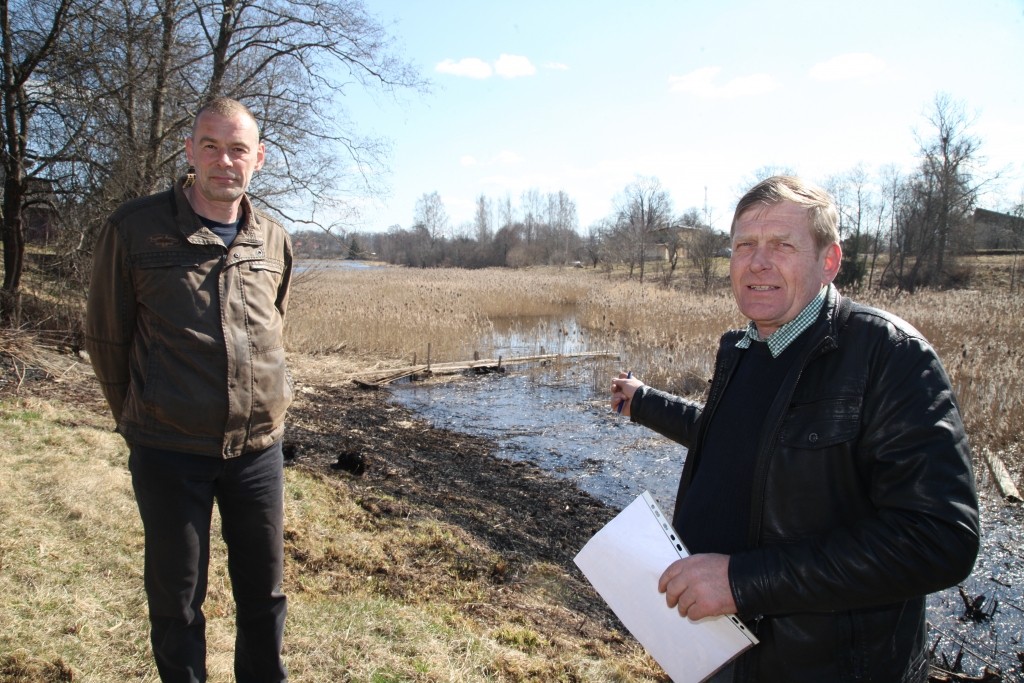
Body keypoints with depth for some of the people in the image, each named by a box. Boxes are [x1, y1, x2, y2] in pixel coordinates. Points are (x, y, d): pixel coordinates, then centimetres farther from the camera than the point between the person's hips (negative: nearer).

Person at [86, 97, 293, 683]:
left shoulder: (275, 242, 3)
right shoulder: (134, 229, -6)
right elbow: (106, 338, 4)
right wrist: (138, 420, 11)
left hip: (258, 448, 3)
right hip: (169, 452, -2)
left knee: (264, 590, 16)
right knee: (177, 597, 13)